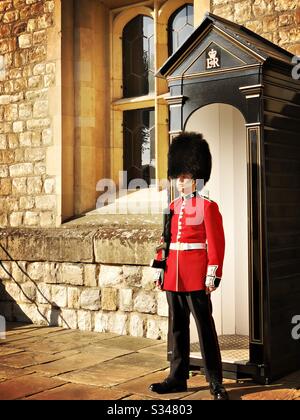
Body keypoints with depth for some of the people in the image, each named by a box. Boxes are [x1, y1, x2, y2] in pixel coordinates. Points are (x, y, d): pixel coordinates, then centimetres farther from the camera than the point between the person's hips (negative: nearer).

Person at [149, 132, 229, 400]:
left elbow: (216, 244, -10)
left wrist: (213, 276, -14)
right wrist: (160, 269, 11)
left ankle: (216, 382, 9)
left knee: (205, 327, 0)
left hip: (197, 277, -6)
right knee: (177, 327, 12)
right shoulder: (174, 207, 12)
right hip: (173, 277, 7)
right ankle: (178, 378, 22)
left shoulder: (208, 207, -6)